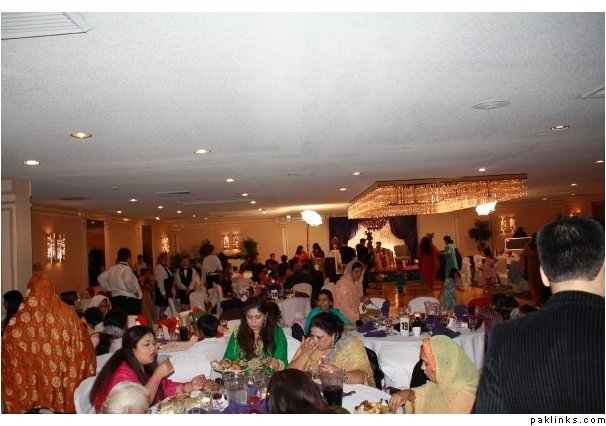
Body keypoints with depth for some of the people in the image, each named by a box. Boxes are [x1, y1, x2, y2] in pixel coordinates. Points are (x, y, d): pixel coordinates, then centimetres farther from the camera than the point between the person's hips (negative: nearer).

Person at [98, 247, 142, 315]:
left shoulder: (112, 269, 11)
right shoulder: (126, 268, -13)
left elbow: (101, 278, 21)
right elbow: (128, 281, -30)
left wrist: (109, 288, 21)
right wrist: (134, 291, -15)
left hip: (115, 298, 8)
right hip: (129, 299, -8)